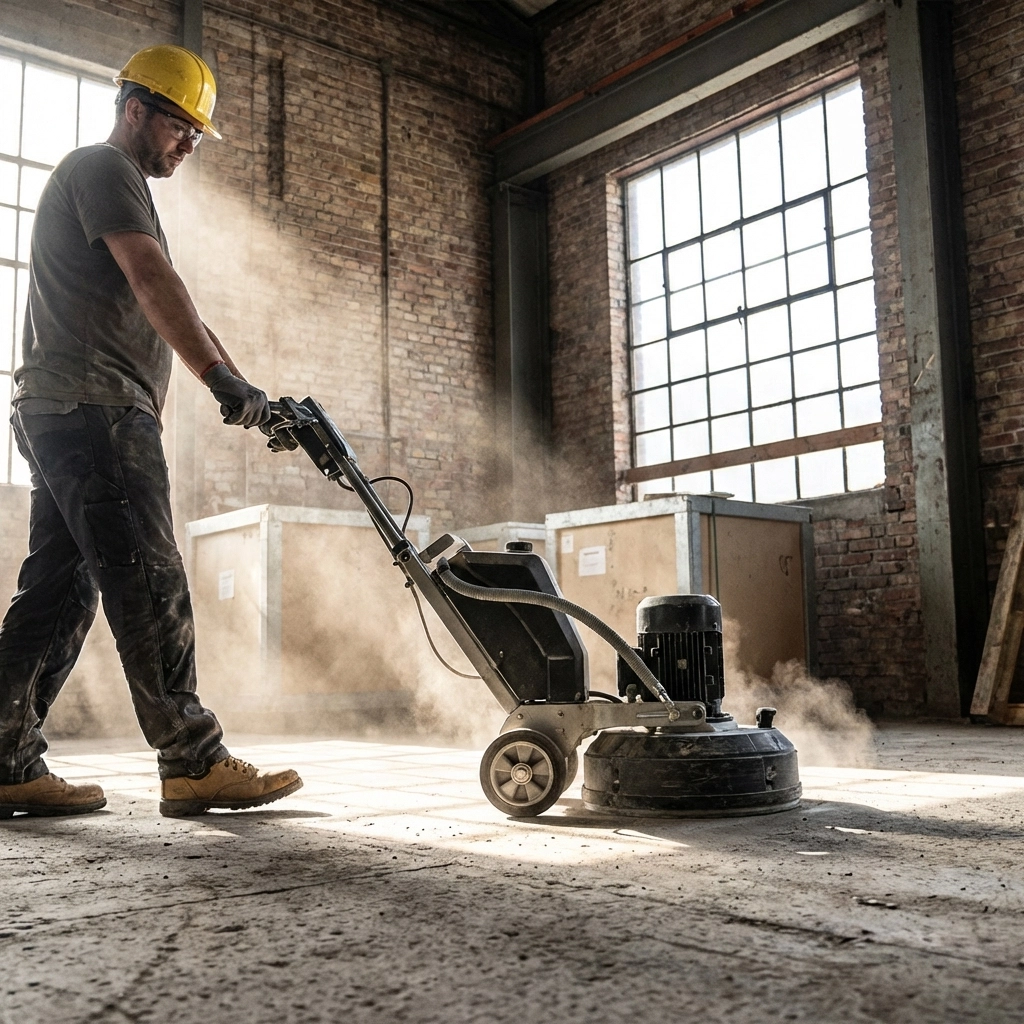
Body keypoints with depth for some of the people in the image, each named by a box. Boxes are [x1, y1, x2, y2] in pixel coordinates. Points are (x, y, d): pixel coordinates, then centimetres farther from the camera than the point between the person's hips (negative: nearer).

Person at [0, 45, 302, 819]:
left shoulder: (121, 186, 31)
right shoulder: (102, 168, 0)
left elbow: (168, 312, 27)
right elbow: (152, 280, -17)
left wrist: (243, 390, 18)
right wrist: (223, 377, -25)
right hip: (94, 409, -10)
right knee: (150, 585, -13)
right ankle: (195, 764, -13)